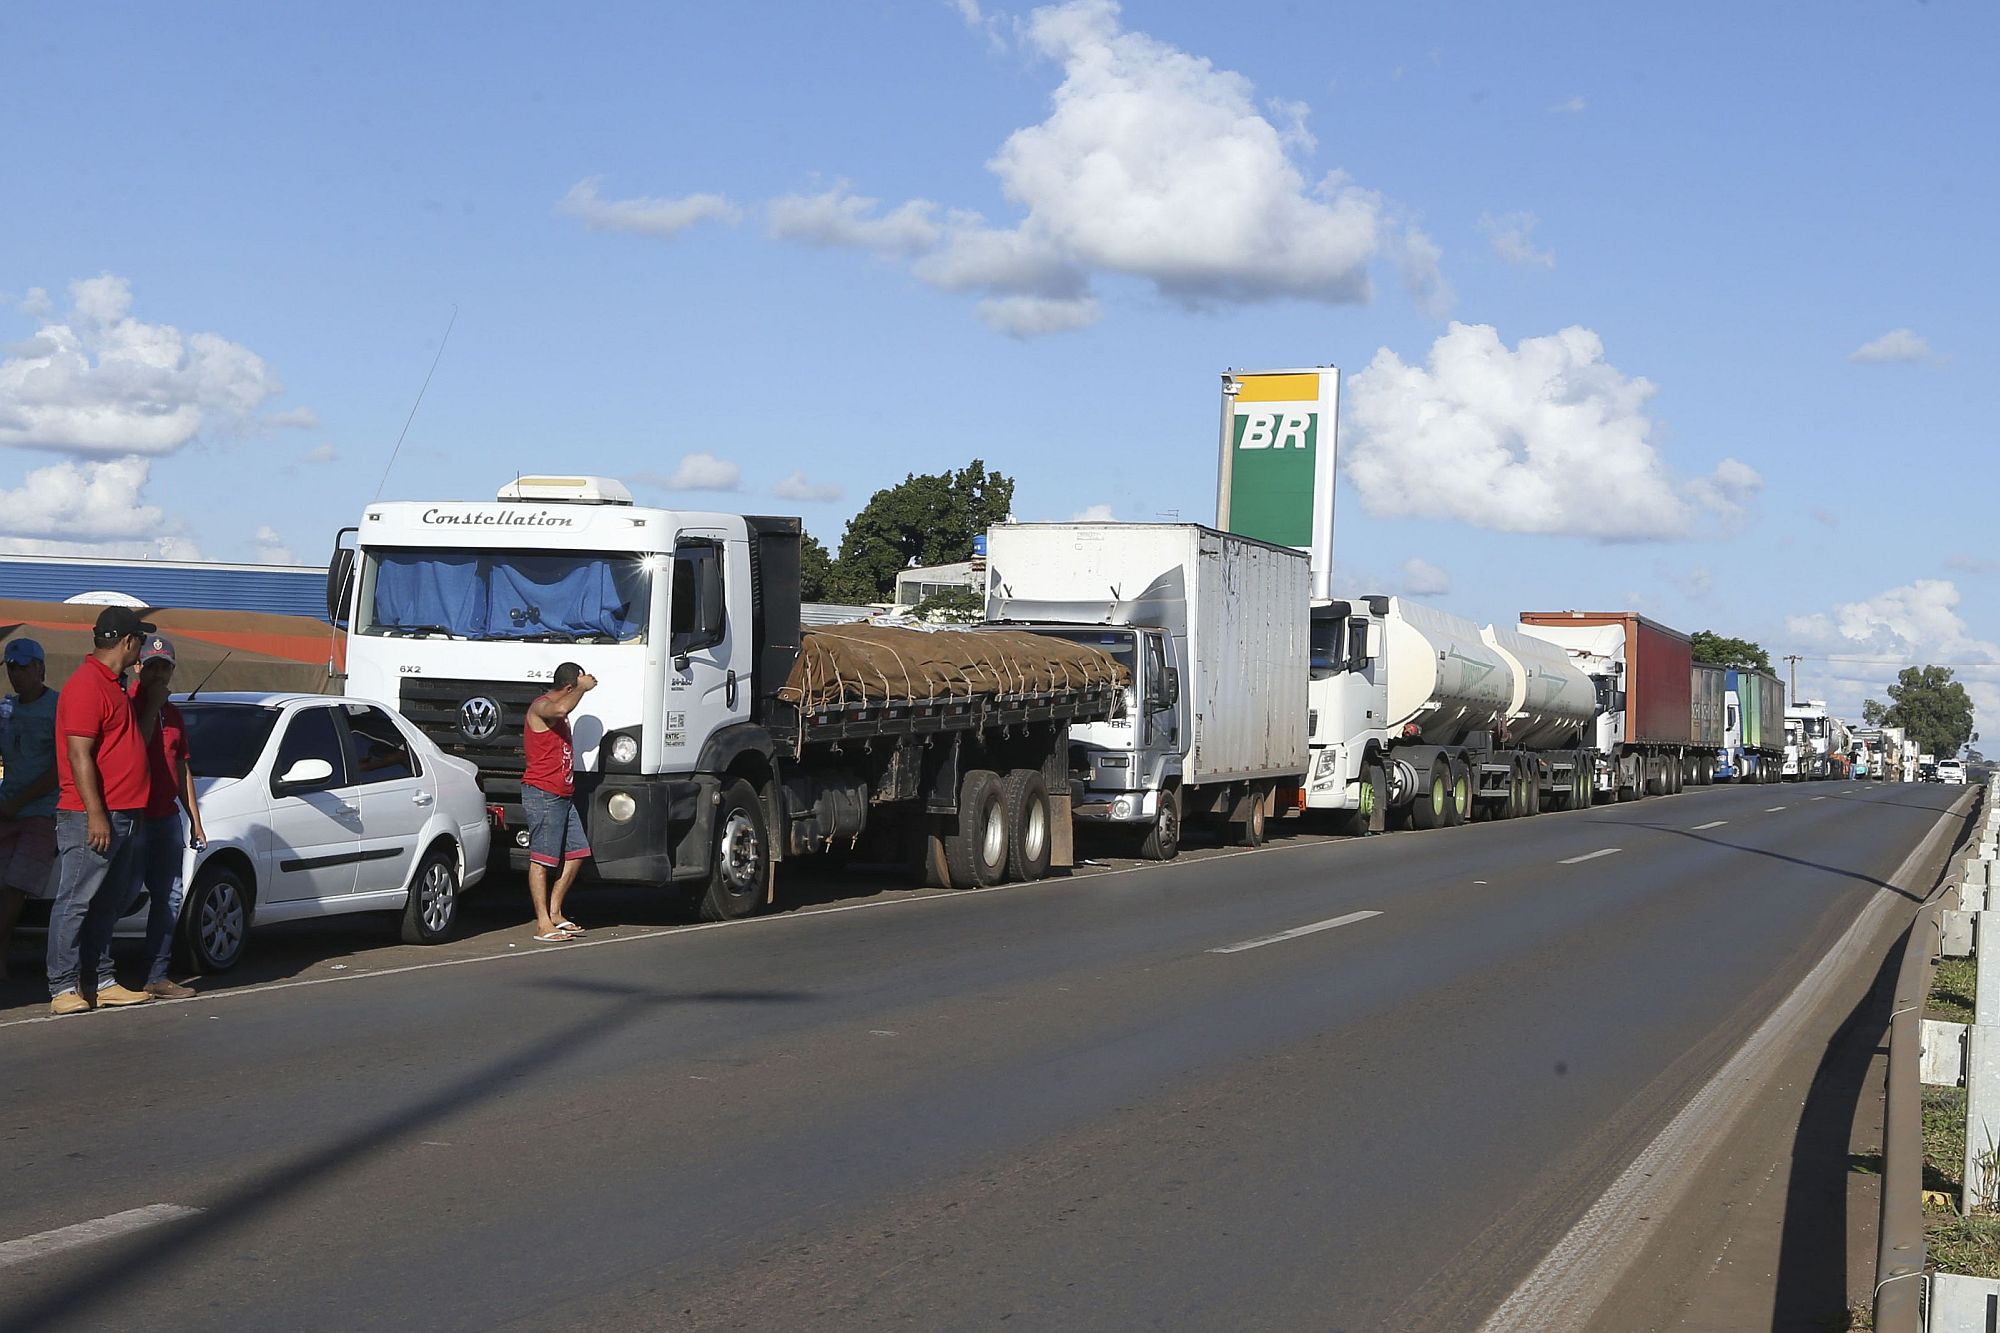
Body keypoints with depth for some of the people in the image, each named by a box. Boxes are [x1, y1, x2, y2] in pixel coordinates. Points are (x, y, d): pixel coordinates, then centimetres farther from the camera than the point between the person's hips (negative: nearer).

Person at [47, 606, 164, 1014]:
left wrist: (152, 699, 22)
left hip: (123, 817, 10)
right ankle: (63, 988, -6)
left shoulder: (112, 685, 19)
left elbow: (135, 738, 26)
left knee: (108, 904, 13)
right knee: (75, 902, -7)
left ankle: (103, 982, 19)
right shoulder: (87, 685, -13)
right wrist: (95, 814, -22)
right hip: (93, 817, -10)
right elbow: (79, 755, -18)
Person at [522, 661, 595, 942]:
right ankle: (543, 925, -7)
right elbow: (561, 708, -33)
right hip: (541, 794, -10)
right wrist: (583, 688, -21)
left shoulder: (559, 715, 22)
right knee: (541, 859, -7)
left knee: (576, 853, 8)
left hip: (563, 796, 10)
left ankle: (555, 913, 18)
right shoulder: (541, 706, -10)